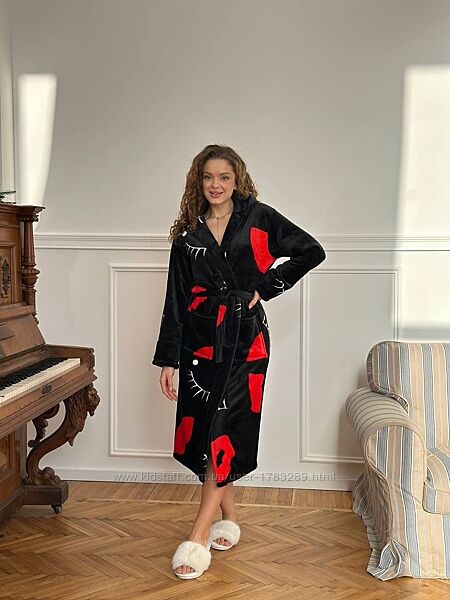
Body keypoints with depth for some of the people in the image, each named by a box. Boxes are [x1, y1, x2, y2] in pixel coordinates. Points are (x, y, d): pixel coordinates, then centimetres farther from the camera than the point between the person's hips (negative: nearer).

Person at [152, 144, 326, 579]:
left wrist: (266, 286, -4)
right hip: (200, 339, 3)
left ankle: (199, 536, -2)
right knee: (203, 429, 5)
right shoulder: (187, 233, 8)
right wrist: (168, 359, 4)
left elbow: (311, 252, 2)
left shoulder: (258, 218, 1)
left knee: (224, 429, -7)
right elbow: (176, 299, 7)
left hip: (244, 338, -3)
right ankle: (229, 519, 23)